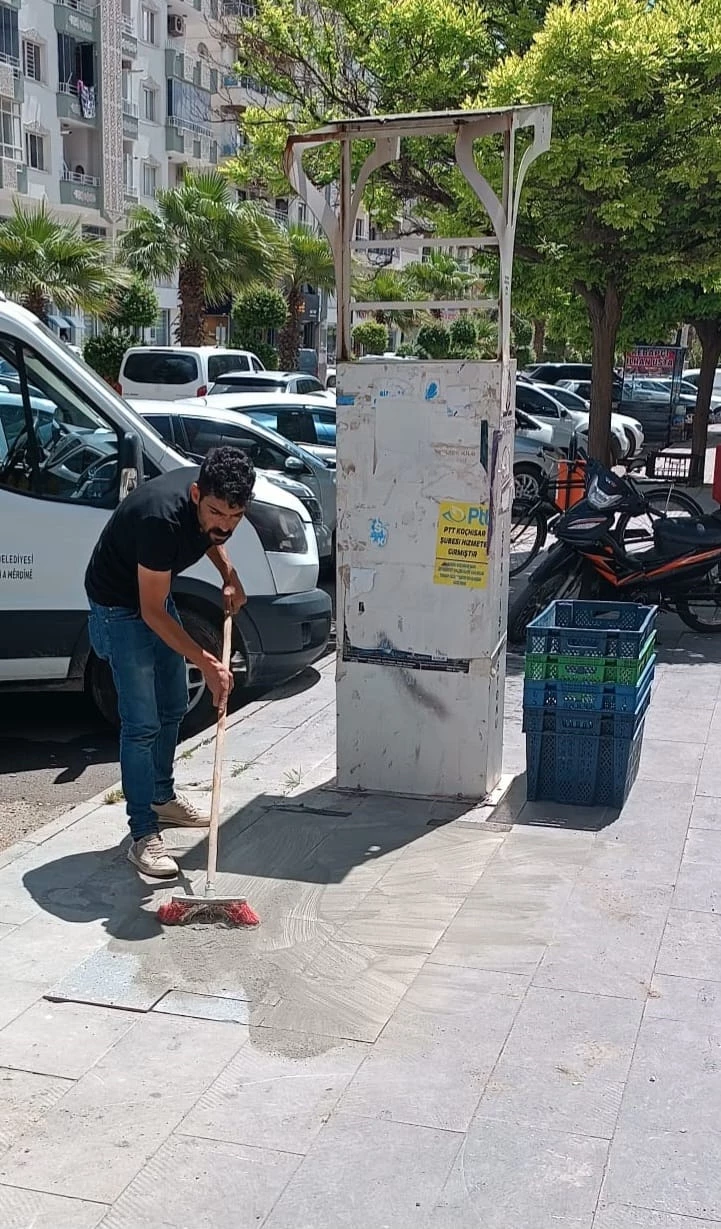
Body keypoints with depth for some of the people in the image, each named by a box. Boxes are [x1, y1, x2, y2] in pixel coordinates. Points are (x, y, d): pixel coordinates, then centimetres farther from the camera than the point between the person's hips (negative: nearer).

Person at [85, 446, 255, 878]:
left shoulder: (215, 498, -16)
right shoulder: (161, 517, -39)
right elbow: (151, 613, -31)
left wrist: (229, 575, -4)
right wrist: (208, 664, -31)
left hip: (156, 593, 8)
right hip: (120, 605, -8)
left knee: (173, 707, 17)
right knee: (142, 723, -10)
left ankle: (163, 797, 36)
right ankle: (143, 836, -2)